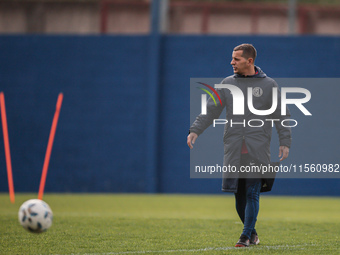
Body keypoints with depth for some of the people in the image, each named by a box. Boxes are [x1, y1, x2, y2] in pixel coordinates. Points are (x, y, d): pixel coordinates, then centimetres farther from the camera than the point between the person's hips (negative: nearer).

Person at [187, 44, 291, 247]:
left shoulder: (269, 85, 3)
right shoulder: (228, 84, 9)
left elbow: (281, 116, 4)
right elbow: (211, 110, 8)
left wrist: (285, 142, -3)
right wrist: (195, 130, -4)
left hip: (258, 152, -3)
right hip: (234, 151, 3)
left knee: (252, 194, -8)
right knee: (239, 194, 4)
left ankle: (246, 235, -1)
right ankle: (252, 233, 21)